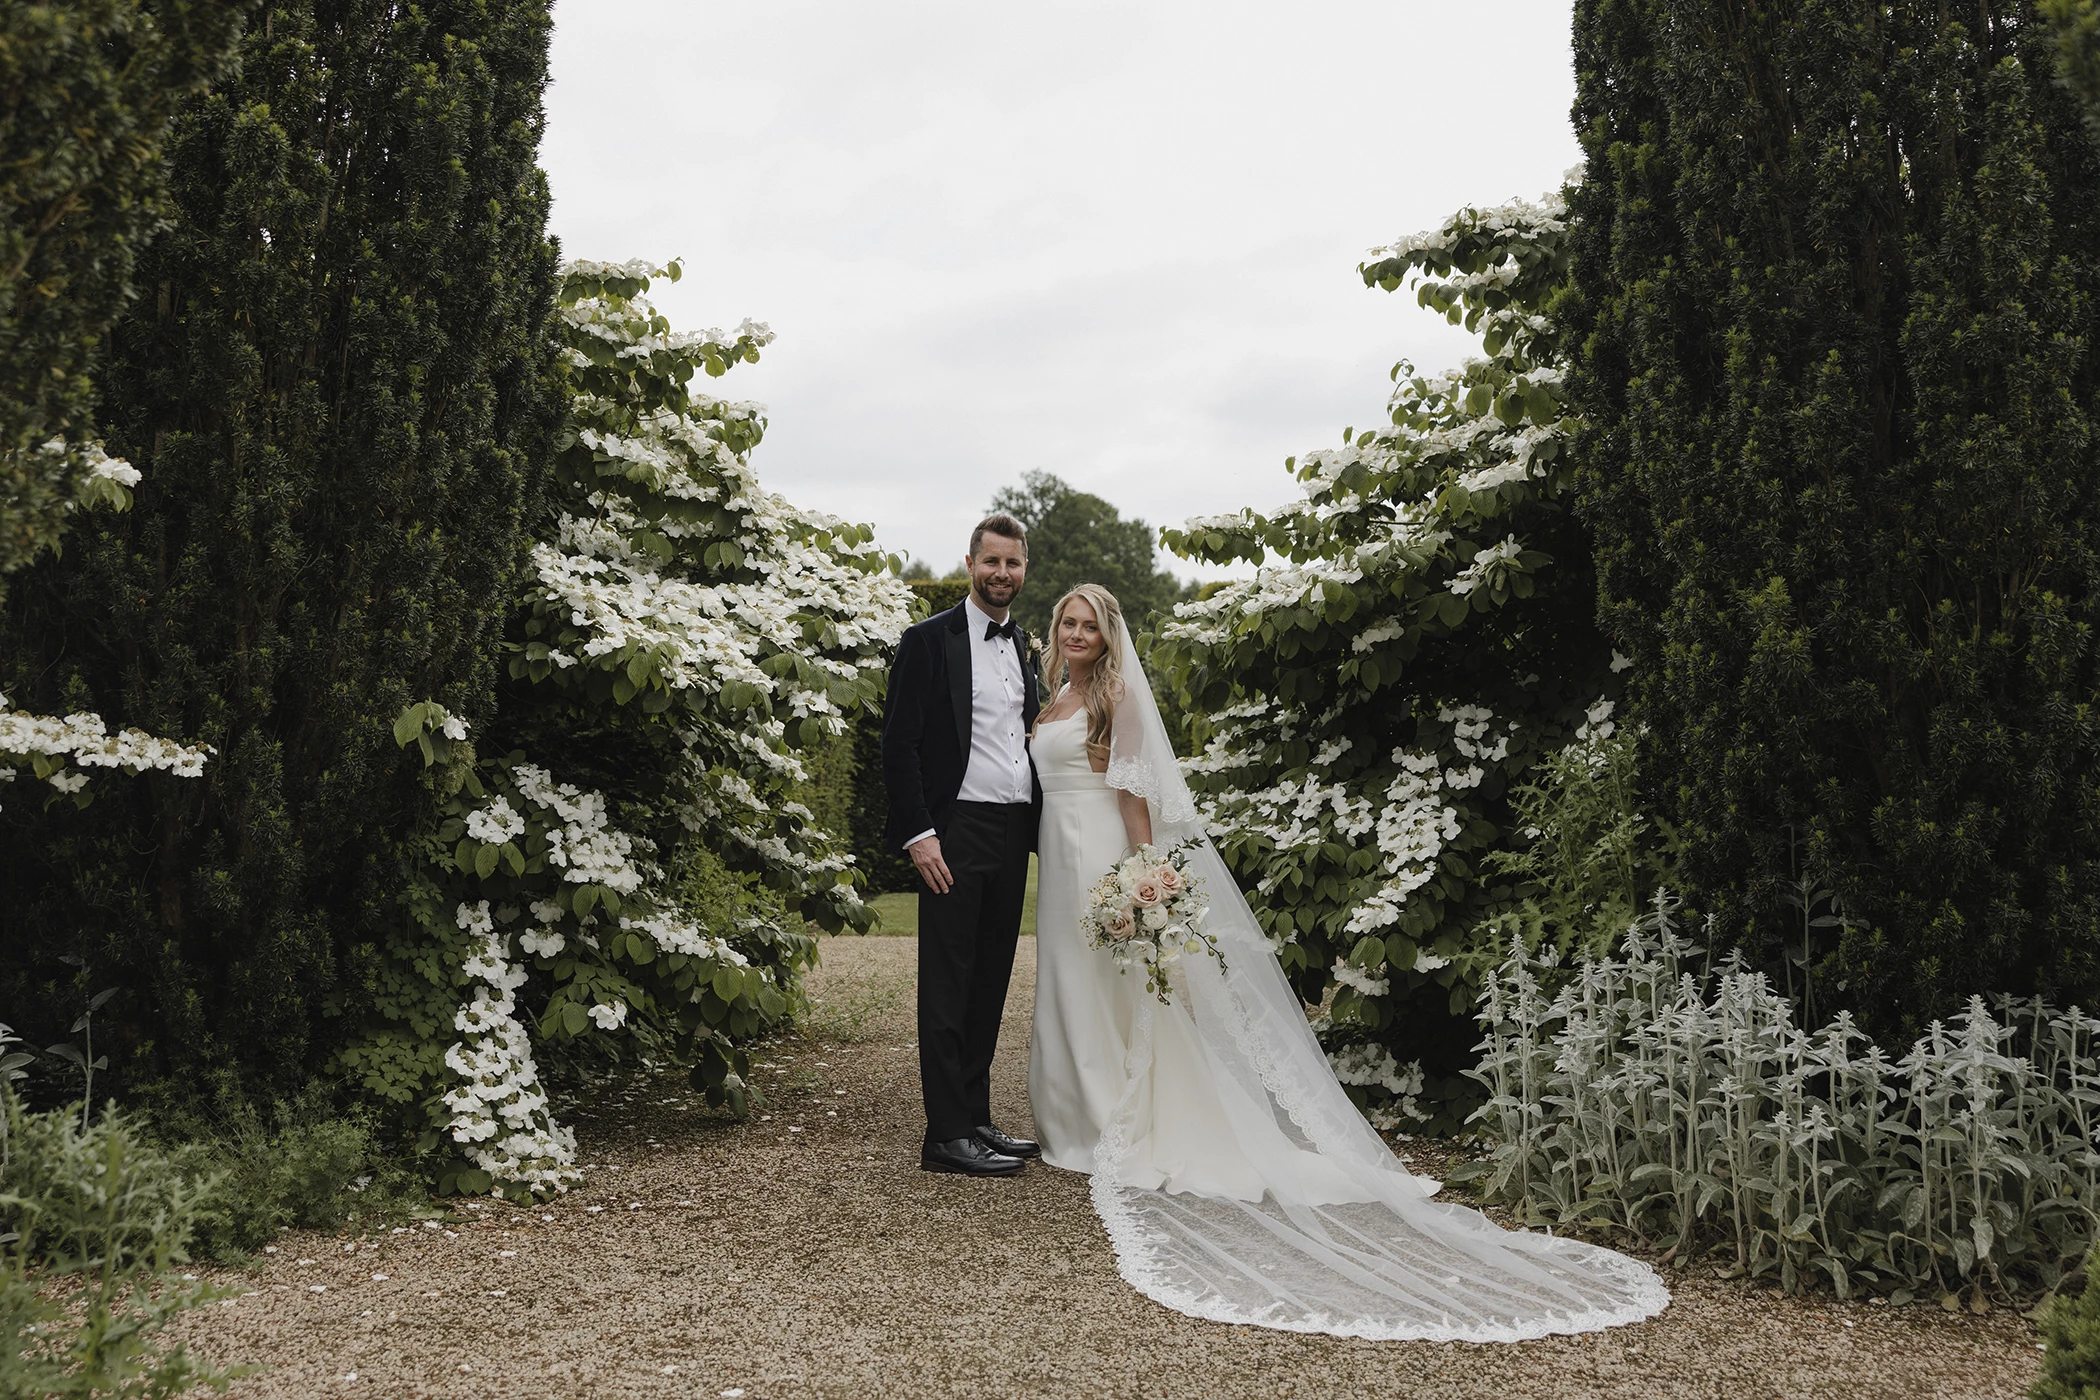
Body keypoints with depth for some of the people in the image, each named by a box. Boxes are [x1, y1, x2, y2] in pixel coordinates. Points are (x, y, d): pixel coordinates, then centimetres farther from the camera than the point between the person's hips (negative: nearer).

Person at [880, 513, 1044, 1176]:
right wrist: (918, 834, -16)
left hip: (1014, 835, 7)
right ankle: (946, 1135, 2)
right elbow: (898, 746, -9)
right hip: (955, 832, -7)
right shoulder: (929, 641, -5)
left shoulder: (1026, 646, 15)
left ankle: (976, 1118, 21)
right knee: (947, 986, -2)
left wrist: (1041, 827, 13)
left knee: (991, 984, 12)